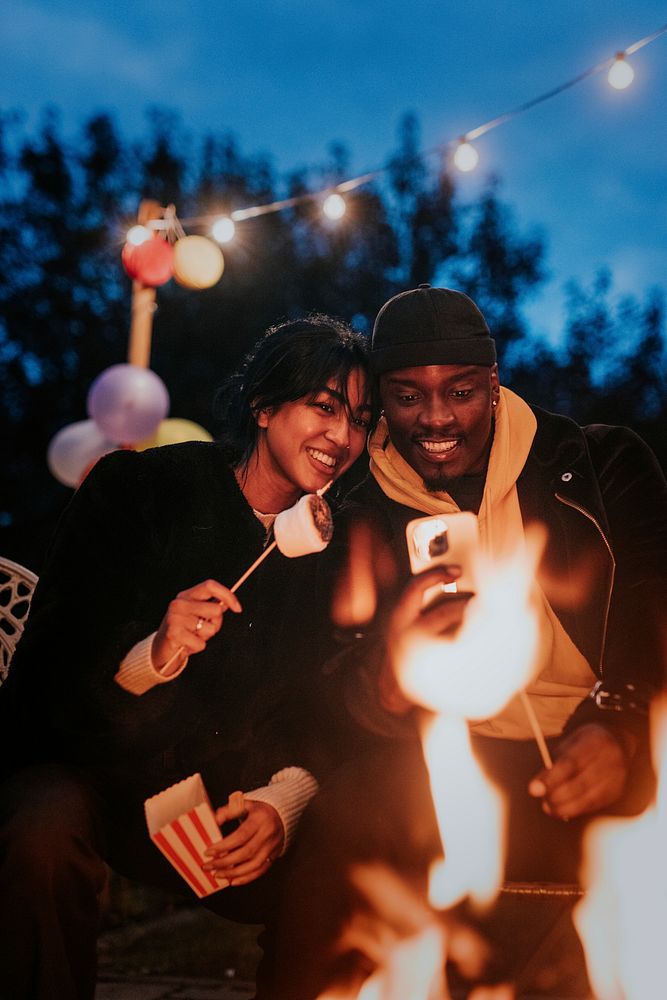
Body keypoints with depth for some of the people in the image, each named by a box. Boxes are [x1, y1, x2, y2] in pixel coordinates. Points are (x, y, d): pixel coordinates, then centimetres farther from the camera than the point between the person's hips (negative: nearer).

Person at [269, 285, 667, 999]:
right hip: (461, 772, 1)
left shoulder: (602, 465, 5)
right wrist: (384, 679, -24)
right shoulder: (365, 522, 9)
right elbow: (336, 696, 2)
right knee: (349, 814, -30)